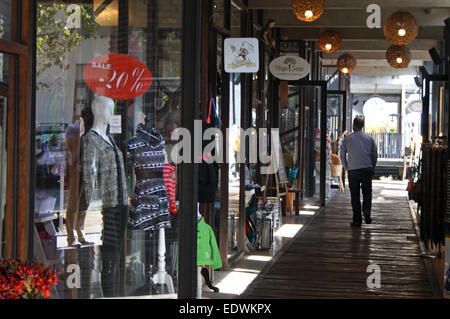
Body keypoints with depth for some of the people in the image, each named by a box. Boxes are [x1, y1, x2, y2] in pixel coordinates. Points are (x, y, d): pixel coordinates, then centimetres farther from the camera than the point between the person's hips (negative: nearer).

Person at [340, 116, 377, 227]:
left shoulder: (347, 139, -2)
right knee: (367, 193, 14)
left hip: (352, 171, -1)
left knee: (355, 195, 5)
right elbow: (375, 155, 6)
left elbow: (342, 155, 1)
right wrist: (372, 168, 16)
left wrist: (346, 168, 11)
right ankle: (367, 213, -7)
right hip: (367, 170, 1)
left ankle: (357, 220, 4)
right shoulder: (369, 138, 2)